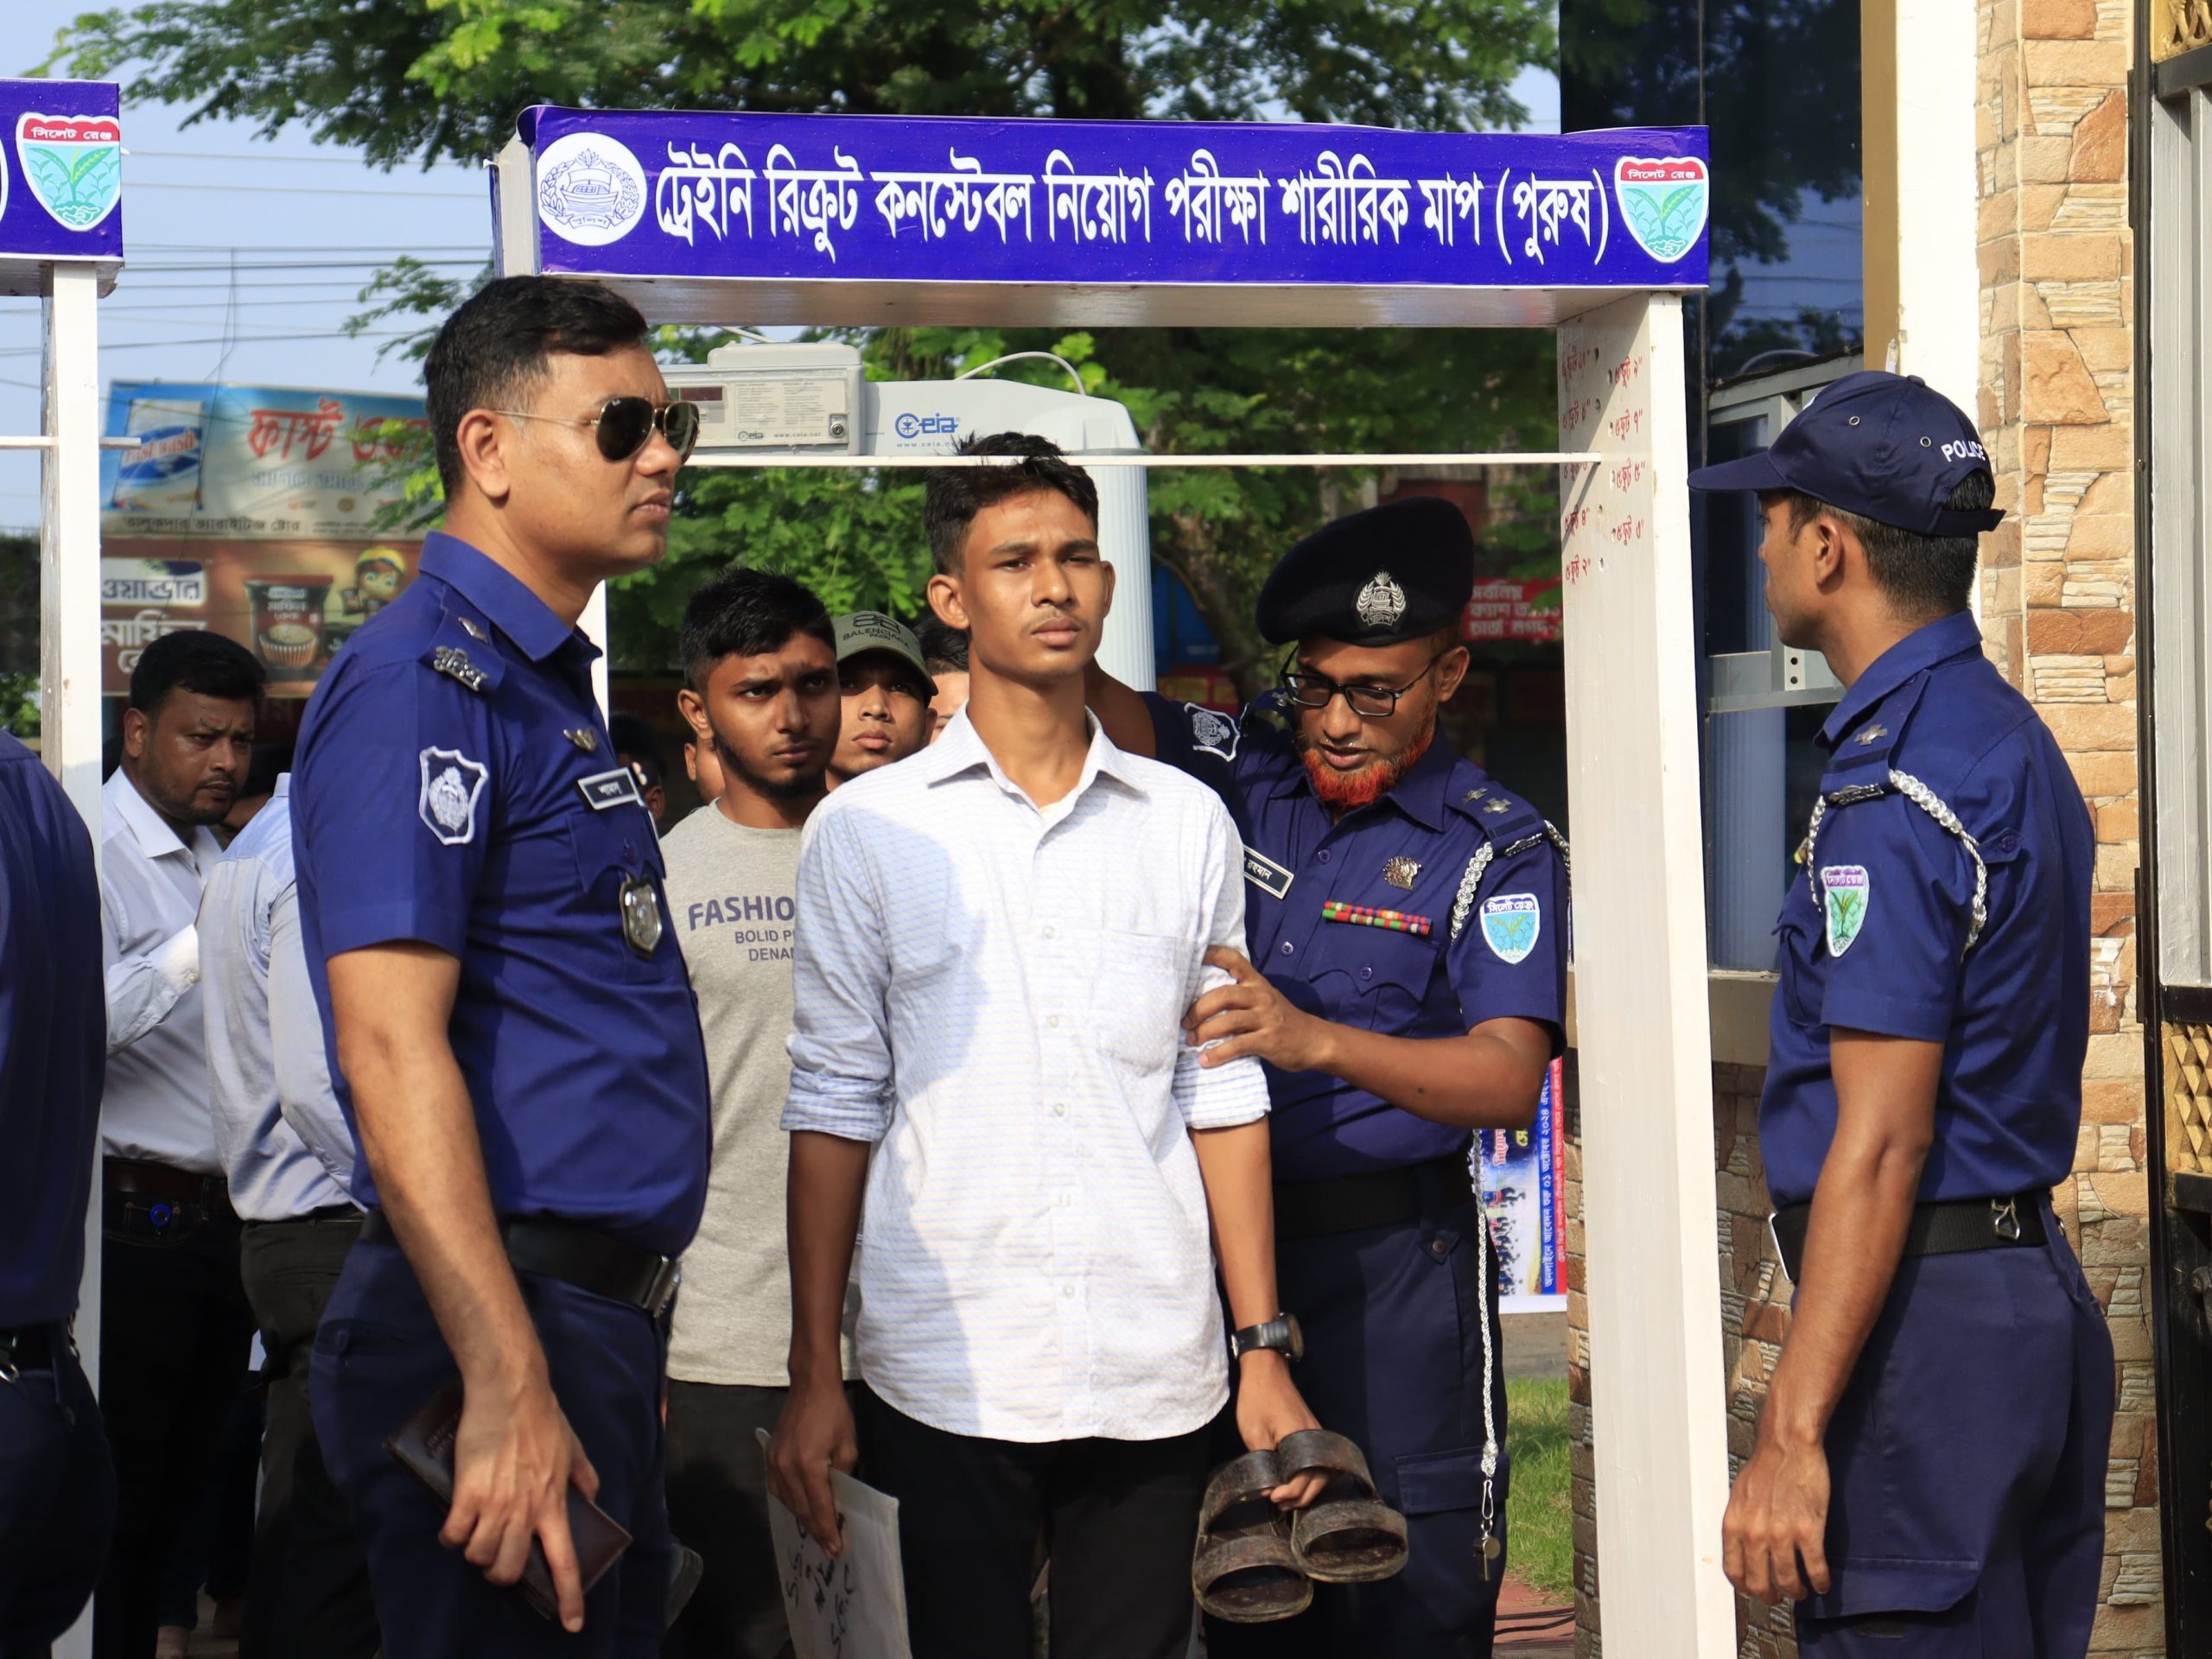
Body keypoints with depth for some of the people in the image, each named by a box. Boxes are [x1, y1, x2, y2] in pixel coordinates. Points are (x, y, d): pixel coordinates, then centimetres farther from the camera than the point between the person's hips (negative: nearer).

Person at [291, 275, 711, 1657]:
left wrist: (620, 1353, 20)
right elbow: (392, 1049, -22)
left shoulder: (549, 688, 18)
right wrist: (507, 1384, -27)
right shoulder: (426, 684, -13)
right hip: (505, 1331, -10)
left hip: (599, 1321, 10)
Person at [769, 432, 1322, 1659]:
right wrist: (814, 1373, 0)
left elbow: (1223, 1093, 11)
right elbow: (835, 1105, 4)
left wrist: (1264, 1348, 7)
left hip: (1153, 1377, 2)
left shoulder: (1187, 825, 10)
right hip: (945, 1375, -2)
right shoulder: (866, 830, 4)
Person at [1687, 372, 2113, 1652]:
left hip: (1925, 1313, -10)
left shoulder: (1893, 789, -17)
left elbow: (1882, 1142, -22)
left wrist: (1792, 1435, -22)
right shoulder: (2013, 740, 14)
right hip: (2039, 1291, 10)